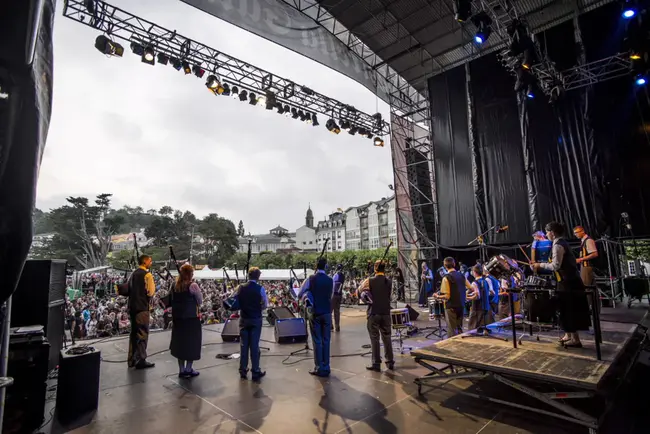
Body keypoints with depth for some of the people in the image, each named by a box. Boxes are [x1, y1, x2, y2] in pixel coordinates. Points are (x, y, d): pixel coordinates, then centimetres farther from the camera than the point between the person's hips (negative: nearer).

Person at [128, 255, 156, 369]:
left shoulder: (134, 274, 12)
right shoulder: (147, 274, -13)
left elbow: (129, 289, 17)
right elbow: (151, 292, -16)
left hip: (132, 306, 8)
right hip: (142, 307, -8)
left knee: (134, 333, 16)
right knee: (143, 334, -2)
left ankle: (132, 360, 25)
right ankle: (141, 361, 2)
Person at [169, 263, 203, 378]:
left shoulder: (174, 285, 2)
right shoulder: (193, 285, -15)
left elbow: (172, 300, 9)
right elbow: (200, 301, -8)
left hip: (178, 318, 6)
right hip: (191, 318, -6)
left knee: (180, 342, 16)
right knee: (191, 343, 8)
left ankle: (181, 370, 23)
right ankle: (188, 370, 14)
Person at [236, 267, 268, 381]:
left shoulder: (240, 288, -4)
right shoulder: (260, 288, -13)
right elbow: (265, 305, -9)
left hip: (243, 319, 3)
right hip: (256, 319, -3)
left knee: (244, 345, 13)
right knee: (254, 345, 5)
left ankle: (243, 370, 23)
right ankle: (255, 371, 13)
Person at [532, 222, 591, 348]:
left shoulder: (558, 245, -18)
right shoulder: (562, 243, 13)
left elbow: (556, 266, -24)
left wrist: (540, 265, -14)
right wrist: (543, 264, 14)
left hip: (567, 282, -10)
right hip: (570, 280, 10)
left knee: (569, 311, -2)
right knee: (569, 310, 17)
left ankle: (575, 340, 6)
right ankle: (568, 335, 27)